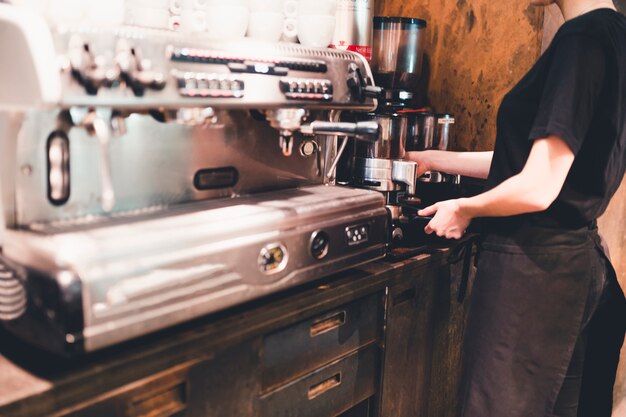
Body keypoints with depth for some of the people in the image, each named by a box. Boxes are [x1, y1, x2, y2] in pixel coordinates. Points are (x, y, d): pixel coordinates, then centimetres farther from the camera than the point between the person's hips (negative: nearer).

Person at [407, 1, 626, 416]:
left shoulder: (584, 38, -18)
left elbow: (538, 187, -24)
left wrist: (463, 208, -5)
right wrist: (434, 160, 18)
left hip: (532, 265, -9)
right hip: (575, 257, 9)